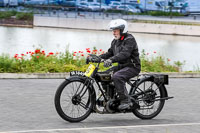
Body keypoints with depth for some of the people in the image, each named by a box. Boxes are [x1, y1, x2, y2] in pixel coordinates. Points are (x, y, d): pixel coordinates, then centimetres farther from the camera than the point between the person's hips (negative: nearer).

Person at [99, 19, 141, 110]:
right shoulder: (115, 41, 14)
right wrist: (98, 57, -2)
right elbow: (110, 53, 16)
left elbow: (125, 53, -29)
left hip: (132, 67, -9)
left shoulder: (129, 39, -14)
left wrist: (111, 60, -42)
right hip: (121, 66, 9)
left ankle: (126, 101, -27)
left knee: (116, 77, -32)